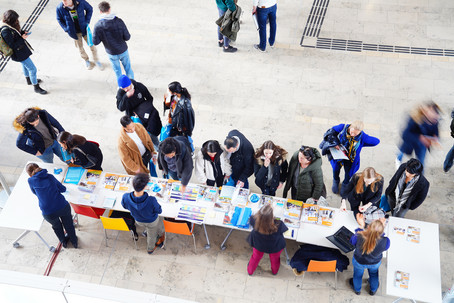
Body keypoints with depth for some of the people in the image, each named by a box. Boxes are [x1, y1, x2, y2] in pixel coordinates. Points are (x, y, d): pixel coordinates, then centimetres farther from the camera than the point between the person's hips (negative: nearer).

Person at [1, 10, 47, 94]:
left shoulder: (10, 25, -7)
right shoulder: (5, 31, -33)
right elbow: (12, 45, -28)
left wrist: (23, 32, -6)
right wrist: (22, 38, -27)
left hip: (22, 49, 11)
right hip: (19, 54, -11)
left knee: (25, 64, 32)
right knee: (32, 69, 0)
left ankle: (29, 80, 56)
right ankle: (36, 87, 17)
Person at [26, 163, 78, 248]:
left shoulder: (31, 180, 1)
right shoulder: (50, 176, 7)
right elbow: (63, 189, 16)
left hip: (48, 214, -1)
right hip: (63, 207, 1)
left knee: (56, 226, 33)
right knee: (68, 224, 30)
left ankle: (63, 241, 54)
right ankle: (74, 242, 50)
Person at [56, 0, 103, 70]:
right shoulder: (60, 8, -22)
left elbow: (89, 9, -5)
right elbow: (59, 19, -3)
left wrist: (87, 21, -10)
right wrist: (66, 29, -10)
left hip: (84, 29, 0)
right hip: (75, 32, 1)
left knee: (92, 45, 12)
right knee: (80, 48, 17)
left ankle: (96, 60, 37)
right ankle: (86, 60, 46)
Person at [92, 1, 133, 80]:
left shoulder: (98, 25, -18)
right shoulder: (119, 21, -18)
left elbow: (95, 42, -13)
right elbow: (127, 37, -14)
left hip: (112, 54, 0)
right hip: (123, 51, 0)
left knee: (117, 71, 22)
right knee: (128, 68, 22)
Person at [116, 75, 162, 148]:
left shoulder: (140, 86, -11)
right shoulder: (120, 93, -12)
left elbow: (150, 98, 1)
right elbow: (121, 108, -21)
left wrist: (145, 109, -13)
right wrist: (126, 96, -35)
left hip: (142, 107, 1)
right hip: (132, 113, -1)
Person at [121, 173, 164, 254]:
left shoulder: (125, 197, -37)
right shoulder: (151, 201, -46)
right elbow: (159, 211, -22)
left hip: (138, 221, 2)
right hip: (152, 222, -2)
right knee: (151, 235, 32)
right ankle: (150, 249, 60)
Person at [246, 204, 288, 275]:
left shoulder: (255, 221, -38)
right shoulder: (278, 225, -42)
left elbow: (252, 217, -11)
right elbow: (285, 228, -17)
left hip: (258, 245, 1)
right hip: (275, 247, -1)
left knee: (256, 257, 33)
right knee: (275, 259, 33)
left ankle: (250, 271, 61)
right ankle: (275, 271, 64)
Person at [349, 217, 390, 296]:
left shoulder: (359, 237, -42)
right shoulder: (385, 242, -41)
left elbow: (352, 241, -15)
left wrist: (361, 227, -10)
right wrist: (381, 229, -14)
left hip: (359, 262, 0)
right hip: (375, 263, 0)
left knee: (358, 275, 33)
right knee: (373, 274, 36)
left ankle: (357, 289, 63)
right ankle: (373, 290, 65)